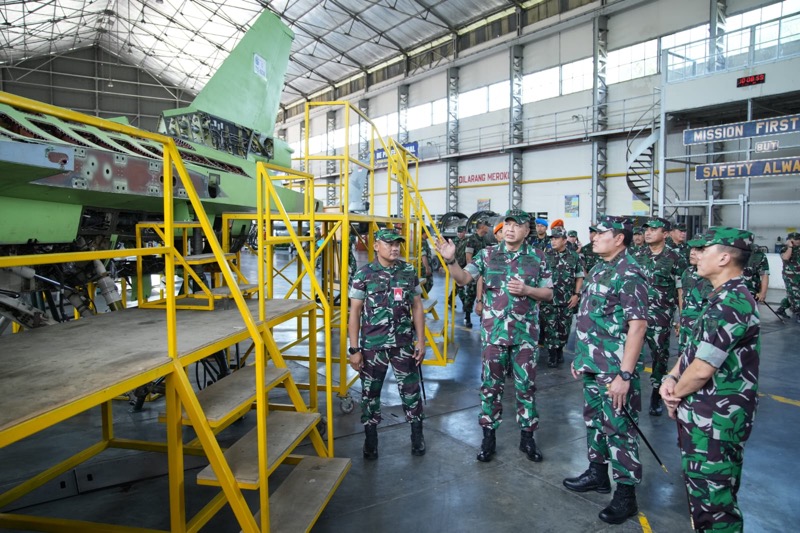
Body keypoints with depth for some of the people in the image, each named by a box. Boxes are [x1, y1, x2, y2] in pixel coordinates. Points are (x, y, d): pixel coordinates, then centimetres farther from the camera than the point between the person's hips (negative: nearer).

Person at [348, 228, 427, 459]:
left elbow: (417, 307, 7)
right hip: (373, 345, -2)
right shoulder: (363, 274, -7)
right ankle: (370, 439, 29)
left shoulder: (409, 272, 1)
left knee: (411, 389, 10)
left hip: (404, 343, 2)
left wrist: (421, 341, 3)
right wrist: (354, 349, -7)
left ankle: (417, 434, 31)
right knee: (370, 392, 10)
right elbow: (354, 313, -5)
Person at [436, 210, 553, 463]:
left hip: (526, 332, 0)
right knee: (491, 385, 8)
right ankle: (489, 435, 22)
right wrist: (450, 260, -25)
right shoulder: (487, 254, 0)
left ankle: (527, 436, 26)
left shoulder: (537, 257, 0)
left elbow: (548, 293, 4)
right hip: (493, 330, 0)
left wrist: (526, 290, -15)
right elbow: (463, 278, -7)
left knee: (526, 385, 10)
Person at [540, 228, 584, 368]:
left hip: (568, 300, 1)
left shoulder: (574, 257, 1)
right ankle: (551, 354, 10)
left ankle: (560, 350, 29)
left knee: (564, 327, 10)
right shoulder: (545, 256, -1)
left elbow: (579, 277, 7)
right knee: (549, 327, 0)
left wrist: (576, 294, -2)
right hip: (548, 299, -1)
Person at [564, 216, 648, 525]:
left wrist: (625, 375, -23)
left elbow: (637, 325, -22)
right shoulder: (599, 269, 11)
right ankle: (597, 473, 38)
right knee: (594, 420, 20)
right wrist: (580, 357, 18)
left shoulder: (629, 274, -17)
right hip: (592, 365, 9)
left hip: (615, 369, -9)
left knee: (619, 428, 3)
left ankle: (625, 494, 18)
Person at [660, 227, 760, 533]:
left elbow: (702, 369, -25)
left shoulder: (731, 303, -23)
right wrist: (672, 378, 0)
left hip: (714, 419, -10)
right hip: (705, 414, 10)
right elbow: (694, 346, 15)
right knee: (702, 487, 24)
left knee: (711, 497, 2)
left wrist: (676, 394, -7)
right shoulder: (723, 297, 11)